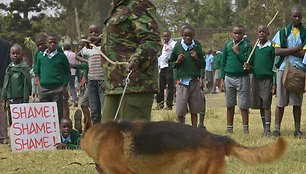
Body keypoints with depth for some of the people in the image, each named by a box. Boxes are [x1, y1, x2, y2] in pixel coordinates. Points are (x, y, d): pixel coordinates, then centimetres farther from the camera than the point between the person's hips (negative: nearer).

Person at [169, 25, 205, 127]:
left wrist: (196, 58, -8)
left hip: (195, 81, 1)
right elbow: (170, 62, 10)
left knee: (194, 111, 5)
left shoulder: (197, 46, 4)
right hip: (182, 81, -1)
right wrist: (177, 62, -9)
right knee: (180, 112, -4)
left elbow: (202, 65, 9)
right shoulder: (178, 46, 0)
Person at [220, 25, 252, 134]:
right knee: (230, 105, 7)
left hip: (243, 77, -3)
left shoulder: (247, 45, 1)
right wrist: (222, 79, 4)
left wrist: (238, 52, -11)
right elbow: (223, 63, 10)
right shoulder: (227, 45, 9)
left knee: (243, 105, -2)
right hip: (229, 77, 3)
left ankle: (245, 129, 4)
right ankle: (229, 129, 12)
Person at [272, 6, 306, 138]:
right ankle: (277, 129, 3)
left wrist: (287, 51, -6)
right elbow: (277, 51, -5)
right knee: (280, 102, -1)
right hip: (283, 69, 0)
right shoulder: (282, 32, 8)